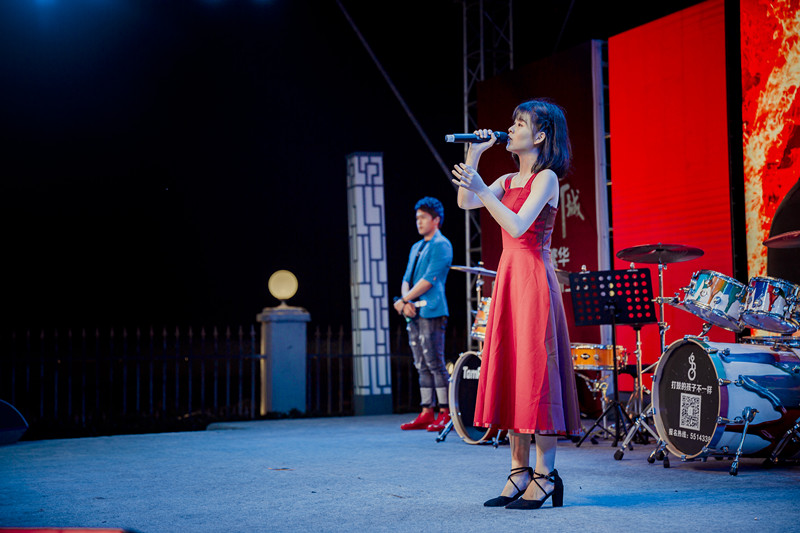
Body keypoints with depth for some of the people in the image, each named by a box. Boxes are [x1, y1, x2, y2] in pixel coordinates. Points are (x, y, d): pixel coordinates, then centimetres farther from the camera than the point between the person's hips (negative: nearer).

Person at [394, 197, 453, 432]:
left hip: (431, 312, -8)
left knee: (435, 364, -9)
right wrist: (405, 302, -3)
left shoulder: (441, 245, -4)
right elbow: (407, 279, 17)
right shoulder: (416, 248, 23)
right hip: (414, 314, 8)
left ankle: (446, 414, -6)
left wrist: (402, 300, -11)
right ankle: (427, 413, 11)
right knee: (422, 366, 8)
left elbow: (429, 280, -13)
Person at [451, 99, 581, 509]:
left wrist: (482, 191, -24)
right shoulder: (508, 181, 17)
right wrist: (474, 156, 4)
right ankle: (519, 472, 12)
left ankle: (545, 474, -2)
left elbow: (518, 226, -18)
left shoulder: (546, 178, -5)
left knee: (536, 370, -7)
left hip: (534, 279, -8)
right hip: (508, 276, 8)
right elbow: (465, 202, 4)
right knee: (509, 369, 6)